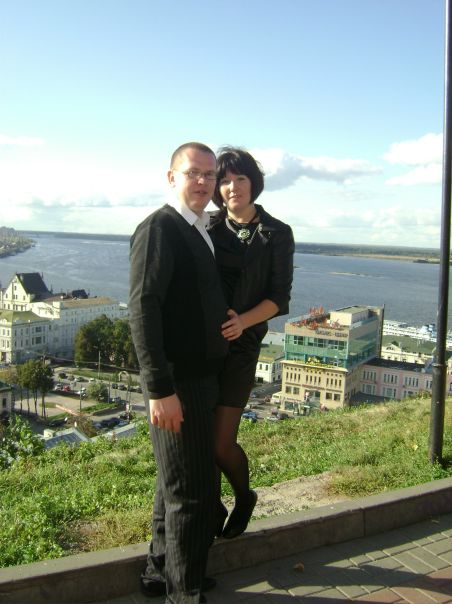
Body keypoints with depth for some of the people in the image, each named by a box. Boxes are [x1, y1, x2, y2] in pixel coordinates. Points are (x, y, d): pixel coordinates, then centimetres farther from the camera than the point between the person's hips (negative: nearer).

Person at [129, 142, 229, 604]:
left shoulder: (199, 232, 14)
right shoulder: (159, 228, -14)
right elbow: (142, 309, -22)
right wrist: (160, 389, -25)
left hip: (198, 377, 10)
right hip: (177, 383, -10)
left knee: (176, 482, 20)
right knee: (192, 490, 1)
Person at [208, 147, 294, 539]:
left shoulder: (277, 235, 0)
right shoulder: (208, 229, 7)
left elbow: (278, 298, -3)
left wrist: (243, 320, -21)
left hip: (240, 344, -3)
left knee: (221, 443, -4)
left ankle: (244, 498, 29)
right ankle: (213, 511, 30)